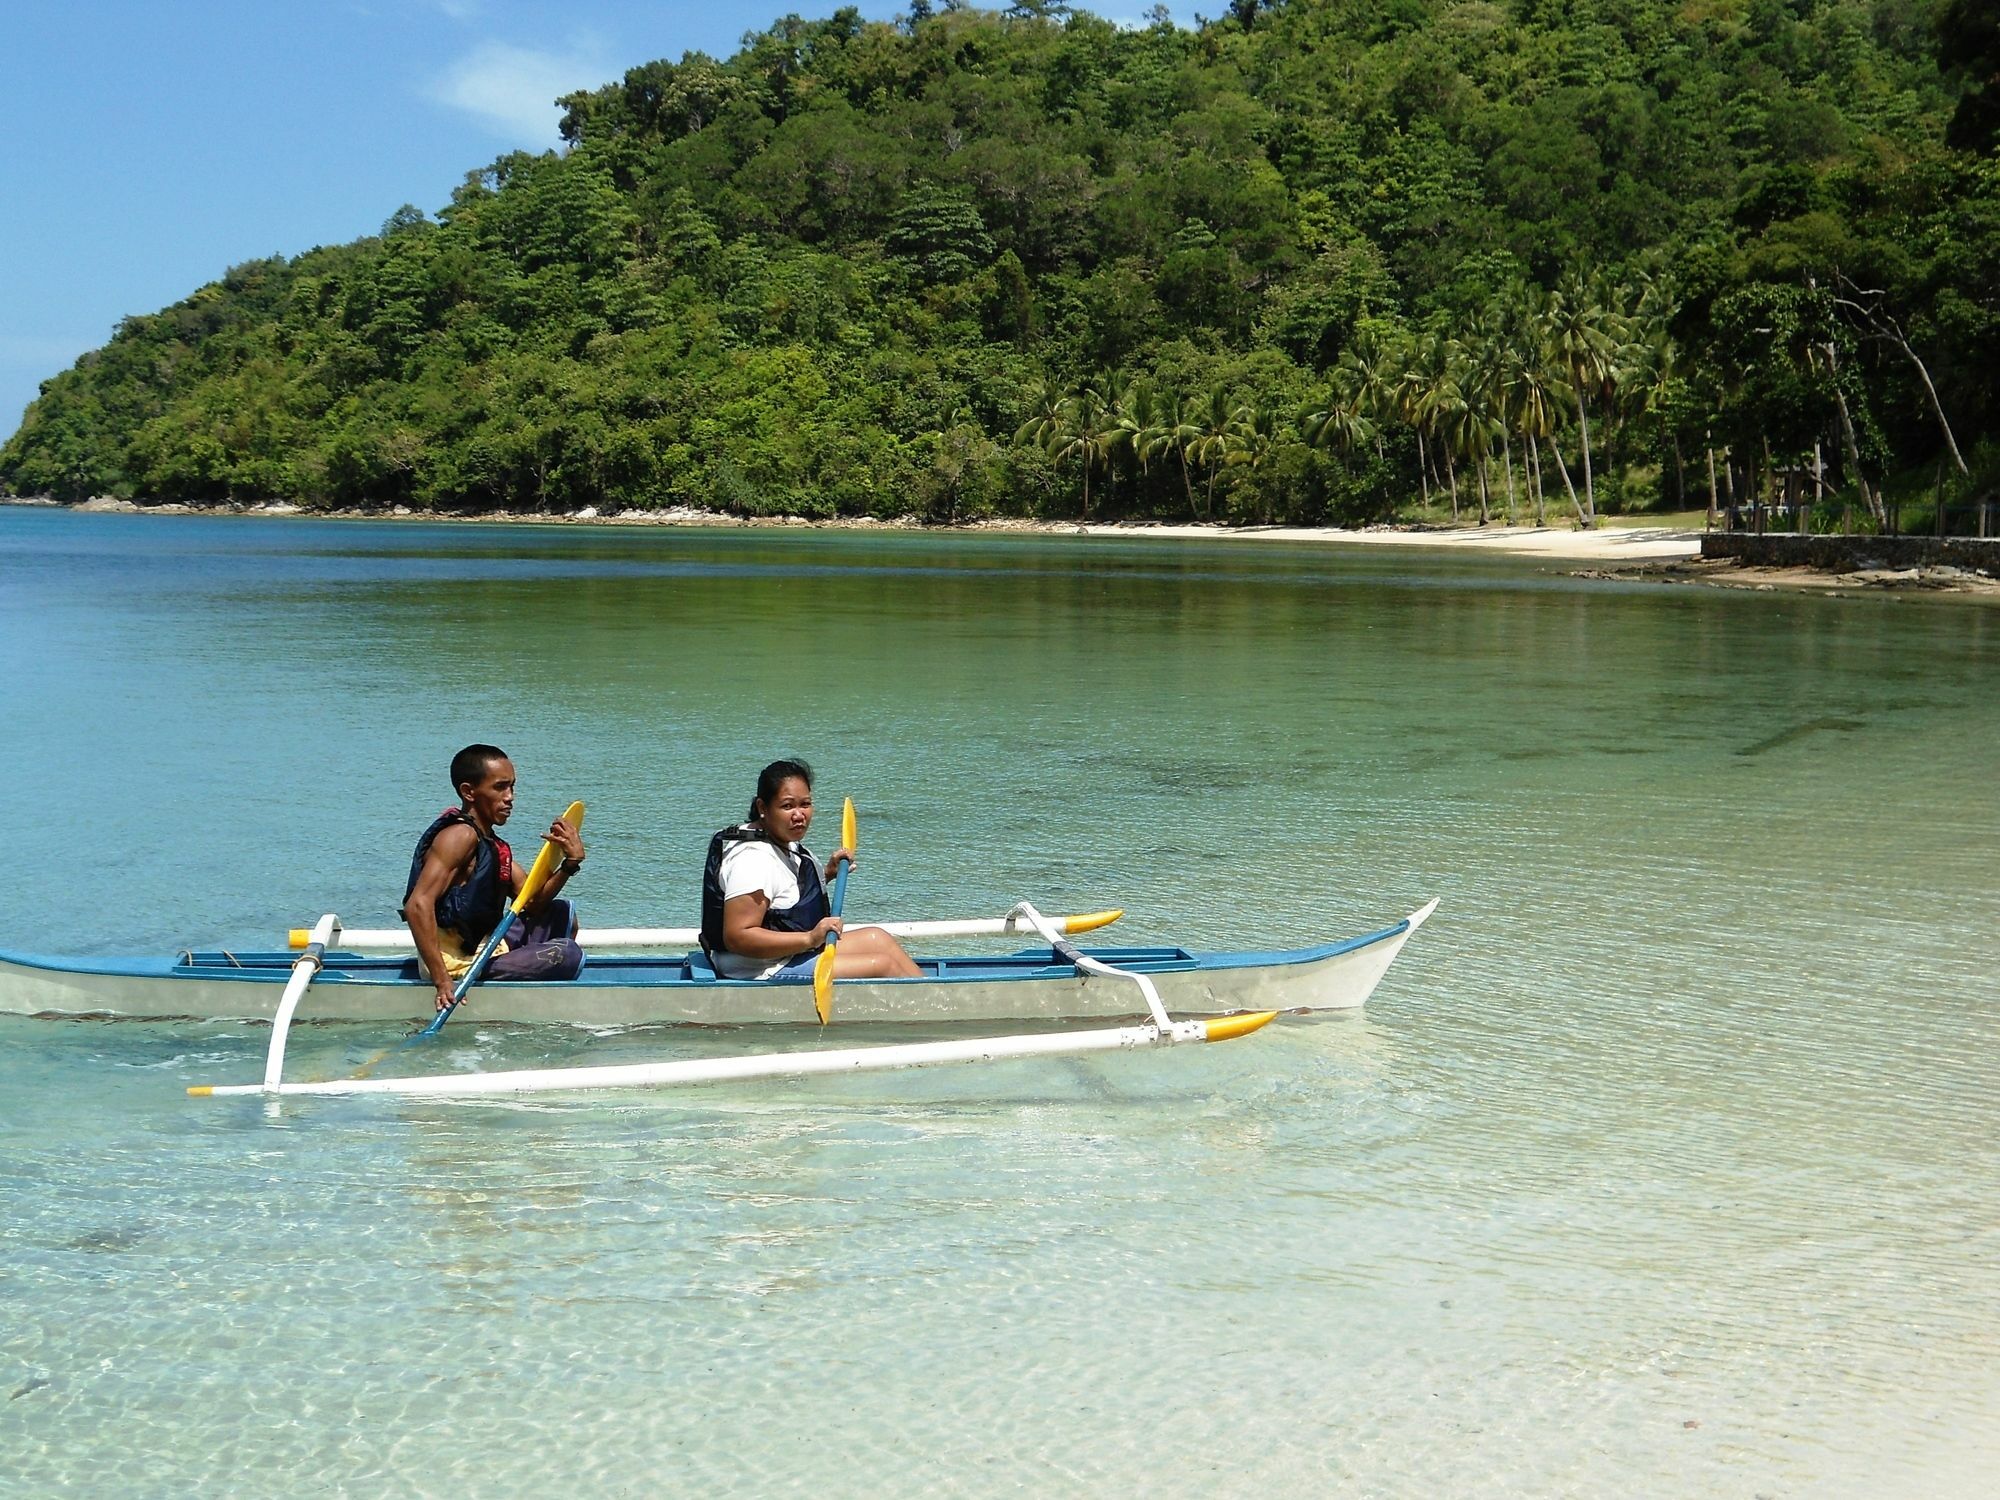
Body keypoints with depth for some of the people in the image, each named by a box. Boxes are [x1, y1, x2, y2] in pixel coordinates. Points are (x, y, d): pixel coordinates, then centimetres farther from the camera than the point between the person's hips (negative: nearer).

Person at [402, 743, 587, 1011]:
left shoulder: (492, 844, 13)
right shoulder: (461, 836, -17)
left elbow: (532, 901, 9)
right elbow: (418, 906, -28)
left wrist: (570, 864, -8)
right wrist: (442, 981, -33)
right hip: (458, 964, -10)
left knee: (562, 915, 21)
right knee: (566, 954, -16)